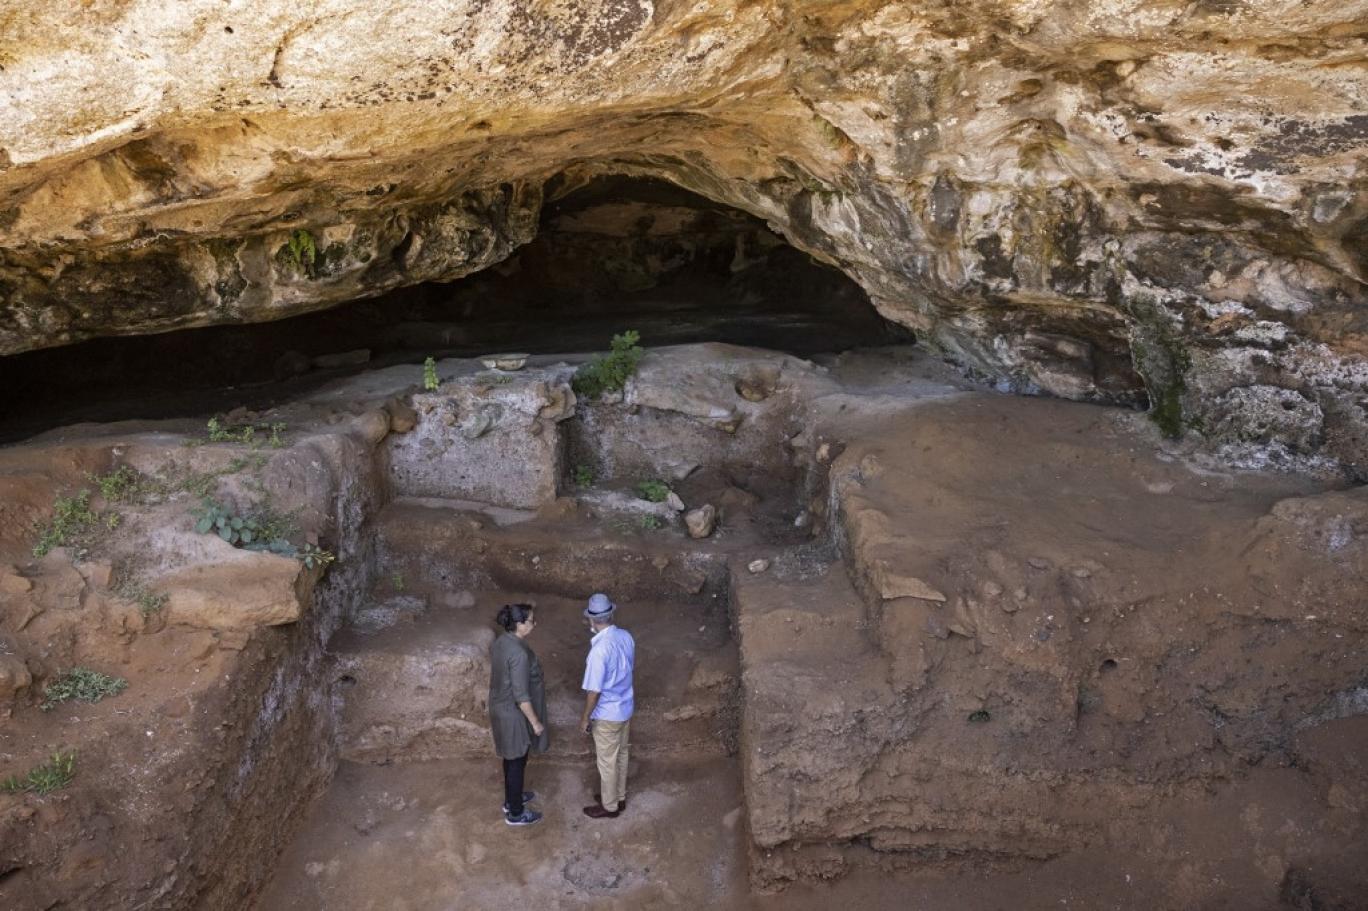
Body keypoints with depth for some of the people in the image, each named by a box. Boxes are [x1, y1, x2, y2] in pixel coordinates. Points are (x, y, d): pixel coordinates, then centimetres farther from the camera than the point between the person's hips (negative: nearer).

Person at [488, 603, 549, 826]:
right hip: (514, 714, -9)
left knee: (511, 758, 25)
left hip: (500, 707, 9)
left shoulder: (500, 641, -3)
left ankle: (511, 800, 43)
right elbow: (521, 696, -26)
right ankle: (515, 813, 25)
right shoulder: (519, 653, -31)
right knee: (517, 761, 9)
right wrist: (535, 721, -16)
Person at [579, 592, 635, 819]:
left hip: (607, 714, -8)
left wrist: (585, 717, -11)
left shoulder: (599, 650, -32)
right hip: (625, 707, 8)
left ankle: (609, 806, 29)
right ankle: (619, 797, 42)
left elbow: (594, 691, -24)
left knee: (607, 761, 12)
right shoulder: (626, 637, -8)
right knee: (620, 755, 24)